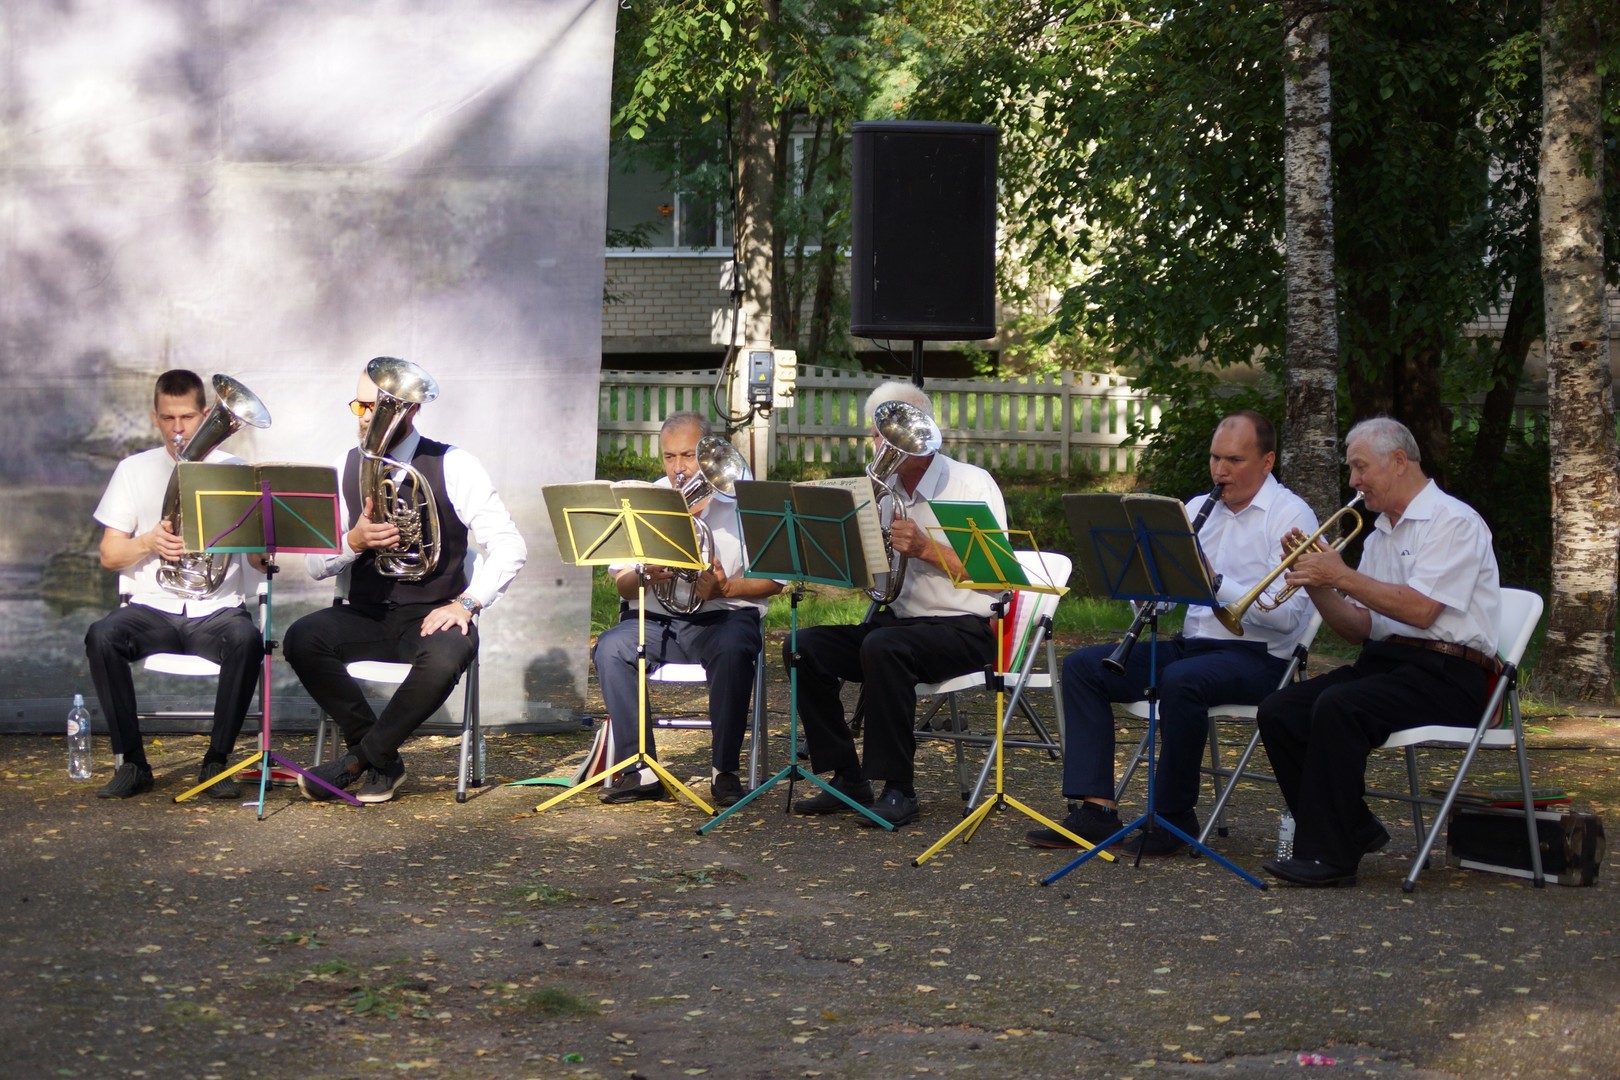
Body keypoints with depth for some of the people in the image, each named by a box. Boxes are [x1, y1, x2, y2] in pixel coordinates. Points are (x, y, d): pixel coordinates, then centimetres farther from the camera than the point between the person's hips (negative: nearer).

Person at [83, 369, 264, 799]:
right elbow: (109, 555, 7)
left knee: (247, 641, -35)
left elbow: (261, 561, 4)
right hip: (152, 609, 1)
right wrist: (148, 542, -13)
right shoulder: (135, 470, 12)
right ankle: (132, 763, -17)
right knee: (101, 637, -31)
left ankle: (216, 760, -18)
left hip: (216, 609, -1)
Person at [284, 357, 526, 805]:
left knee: (445, 658, -38)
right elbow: (316, 564, 6)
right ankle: (383, 760, -14)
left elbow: (508, 547, -5)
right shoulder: (345, 469, 8)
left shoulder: (453, 467, -2)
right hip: (364, 615, 3)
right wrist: (353, 541, -16)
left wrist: (466, 602, -18)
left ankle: (364, 756, -15)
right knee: (302, 639, -28)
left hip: (432, 617, -3)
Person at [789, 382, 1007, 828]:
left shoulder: (971, 484, -7)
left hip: (963, 629, -7)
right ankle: (847, 779, -7)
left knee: (883, 647, -35)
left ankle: (899, 791, -29)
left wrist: (925, 549, -25)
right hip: (897, 619, 7)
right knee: (804, 648, -13)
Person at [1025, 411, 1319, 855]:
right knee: (1082, 666, -7)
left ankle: (1174, 815, -20)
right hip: (1190, 644, 8)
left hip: (1255, 656, -8)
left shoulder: (1290, 515, -6)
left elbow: (1287, 614, -19)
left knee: (1180, 681, -37)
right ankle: (1095, 810, -15)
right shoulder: (1198, 508, 16)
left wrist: (1218, 584, -26)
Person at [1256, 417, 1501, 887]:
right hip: (1383, 662, 9)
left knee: (1338, 706, -32)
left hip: (1444, 675, -9)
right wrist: (1317, 584, 0)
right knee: (1279, 712, -9)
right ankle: (1353, 830, 0)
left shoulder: (1452, 522, -7)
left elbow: (1419, 609, -19)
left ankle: (1329, 856, -28)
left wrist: (1341, 575, -14)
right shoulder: (1380, 535, 20)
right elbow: (1359, 629, 17)